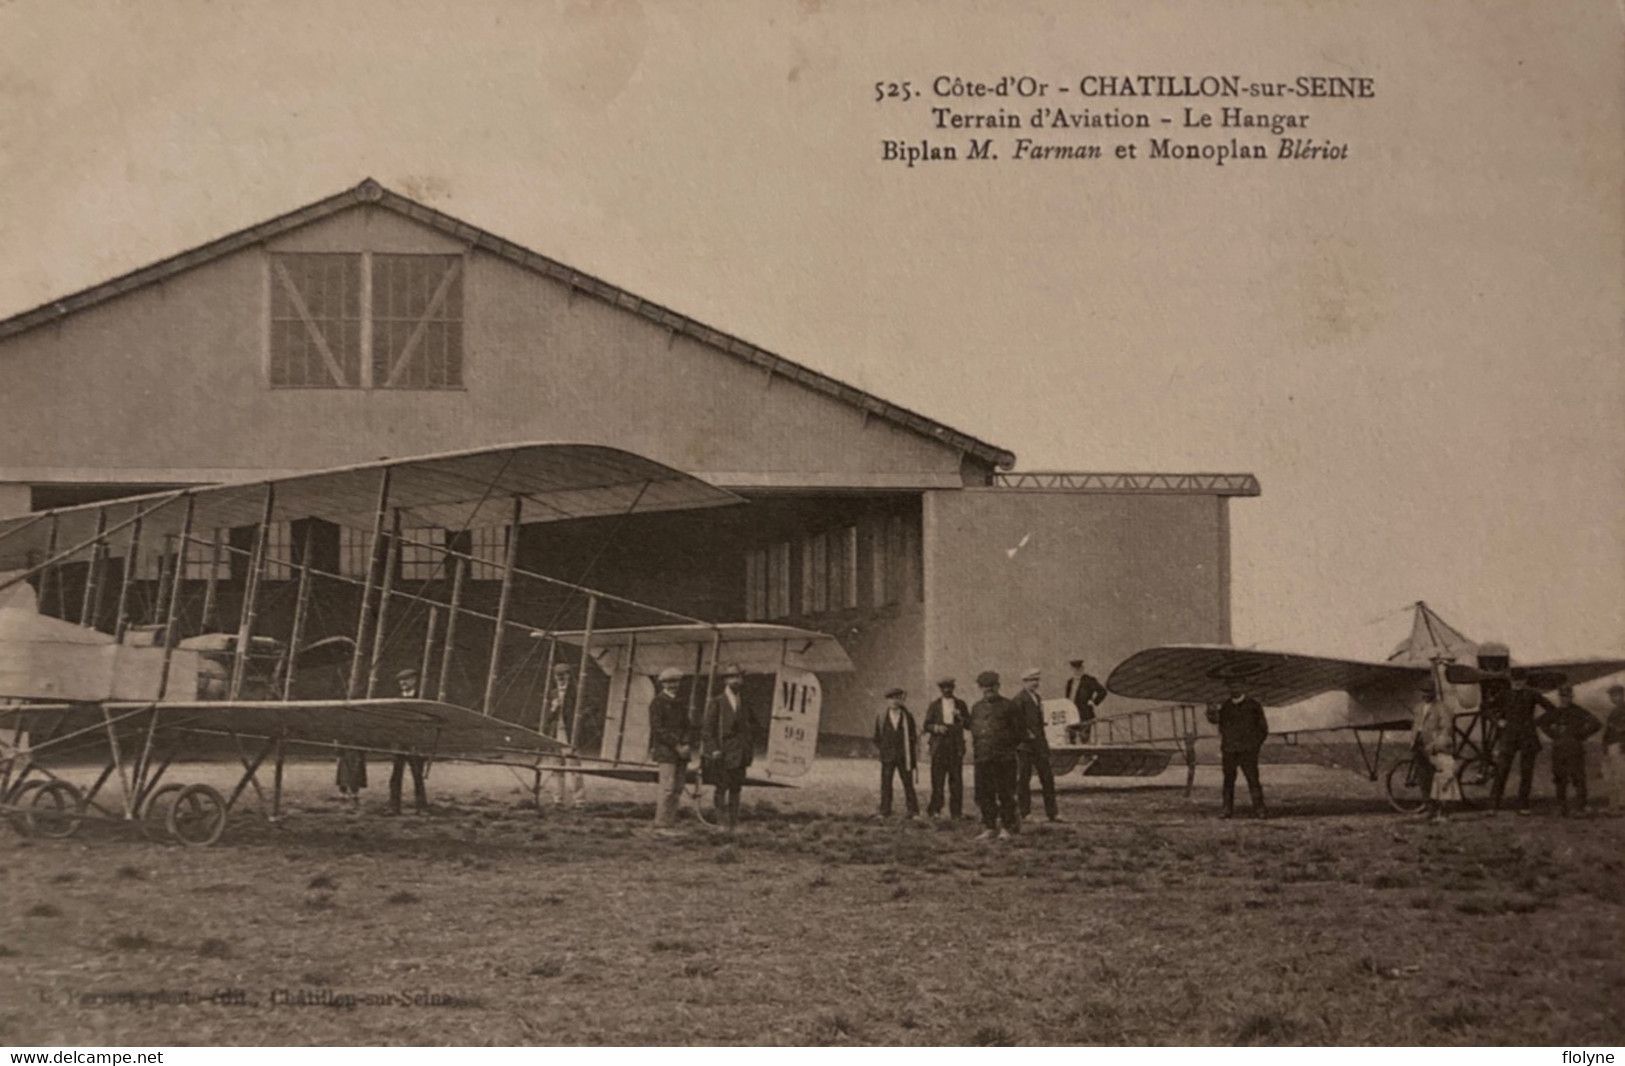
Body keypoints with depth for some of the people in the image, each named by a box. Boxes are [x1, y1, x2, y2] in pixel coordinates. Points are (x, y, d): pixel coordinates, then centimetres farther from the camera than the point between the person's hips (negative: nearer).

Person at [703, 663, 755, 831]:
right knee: (722, 786, -6)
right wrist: (714, 749, -13)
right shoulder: (716, 703, -1)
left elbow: (752, 728, 18)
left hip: (740, 754, 4)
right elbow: (709, 728, -5)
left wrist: (750, 750, 8)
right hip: (722, 753, -4)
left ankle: (733, 824, 7)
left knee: (736, 788, 4)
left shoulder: (745, 704, 13)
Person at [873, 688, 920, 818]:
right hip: (888, 756, 1)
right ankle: (885, 811, 3)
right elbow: (877, 736, 12)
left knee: (908, 783, 0)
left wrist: (914, 756, 2)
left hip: (904, 756, -1)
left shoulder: (907, 717, 5)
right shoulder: (881, 717, 6)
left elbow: (913, 736, 7)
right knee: (886, 784, -2)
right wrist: (878, 749, 5)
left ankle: (913, 812, 3)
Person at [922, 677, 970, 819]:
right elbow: (926, 726, 8)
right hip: (939, 747, 0)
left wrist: (960, 717, -8)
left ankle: (956, 812, 0)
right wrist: (936, 727, -12)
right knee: (937, 780, -6)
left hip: (956, 747, 1)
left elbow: (969, 724, 11)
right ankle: (935, 809, 0)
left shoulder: (960, 704, 12)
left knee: (956, 780, -3)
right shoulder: (934, 705, 11)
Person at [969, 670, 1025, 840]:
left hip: (1004, 758, -4)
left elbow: (1020, 732, 3)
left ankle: (1006, 828, 6)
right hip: (983, 759, 5)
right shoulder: (977, 708, 14)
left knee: (1005, 793, -2)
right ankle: (988, 828, 12)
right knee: (984, 794, 5)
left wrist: (1007, 744, -4)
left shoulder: (1008, 707, 0)